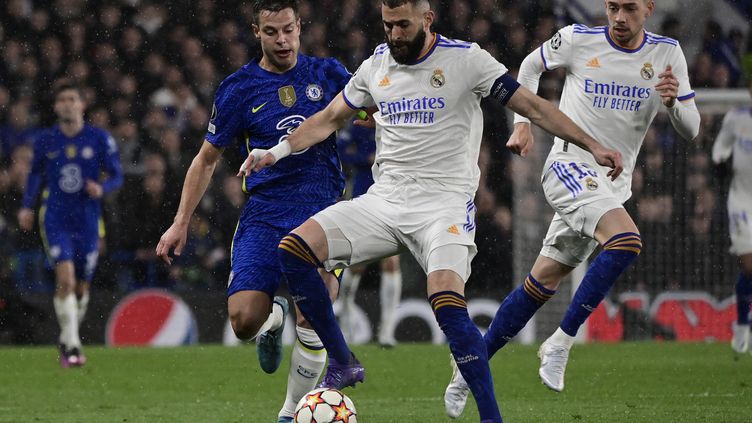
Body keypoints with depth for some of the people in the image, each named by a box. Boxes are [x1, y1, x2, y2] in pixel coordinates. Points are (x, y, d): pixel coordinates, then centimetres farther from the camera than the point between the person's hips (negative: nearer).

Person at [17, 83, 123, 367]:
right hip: (55, 219, -1)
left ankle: (67, 340, 32)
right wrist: (27, 206, 9)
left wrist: (102, 189, -19)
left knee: (81, 286, 9)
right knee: (65, 278, -19)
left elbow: (117, 176, 2)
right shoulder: (45, 141, 3)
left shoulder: (100, 139, -1)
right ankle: (72, 346, -19)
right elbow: (36, 174, 18)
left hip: (88, 221, 1)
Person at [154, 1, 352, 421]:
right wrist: (181, 223, 8)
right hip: (264, 214, 0)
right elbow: (207, 159, 13)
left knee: (312, 322, -18)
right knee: (244, 321, -16)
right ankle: (274, 317, 23)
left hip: (322, 212, 0)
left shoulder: (327, 74, 7)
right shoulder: (239, 88, 5)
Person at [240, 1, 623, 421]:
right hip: (384, 199, 5)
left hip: (444, 204, -5)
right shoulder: (376, 66, 11)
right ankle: (342, 363, -1)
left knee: (448, 305, -27)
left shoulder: (466, 59, -4)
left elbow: (532, 105, -3)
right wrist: (276, 152, 10)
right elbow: (329, 119, 22)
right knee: (293, 249, -12)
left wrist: (592, 145, -9)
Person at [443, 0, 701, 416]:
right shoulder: (578, 39, -4)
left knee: (543, 280, 3)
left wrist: (674, 101, -18)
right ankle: (560, 343, -22)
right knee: (626, 241, -30)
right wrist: (522, 123, 6)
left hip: (612, 184, 4)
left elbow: (690, 129, 3)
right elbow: (531, 66, 16)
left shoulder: (666, 53, 2)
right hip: (570, 166, -4)